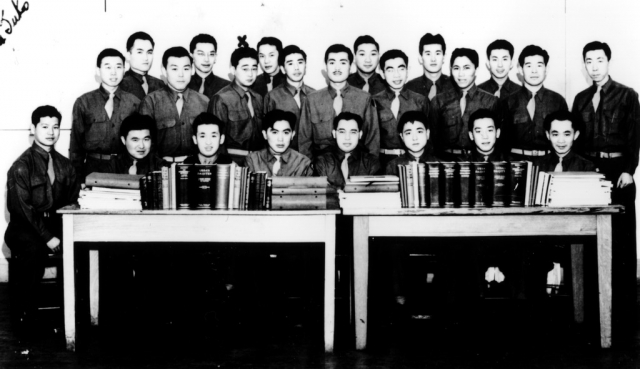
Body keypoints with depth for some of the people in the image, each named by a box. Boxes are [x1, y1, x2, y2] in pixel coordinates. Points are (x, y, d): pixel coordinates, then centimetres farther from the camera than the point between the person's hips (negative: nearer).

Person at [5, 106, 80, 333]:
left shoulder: (64, 165, 11)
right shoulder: (21, 166, -6)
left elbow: (72, 201, 12)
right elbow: (22, 209, -12)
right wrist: (47, 237, -19)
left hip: (55, 223, 4)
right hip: (24, 228, -4)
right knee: (35, 249, -27)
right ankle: (23, 314, -11)